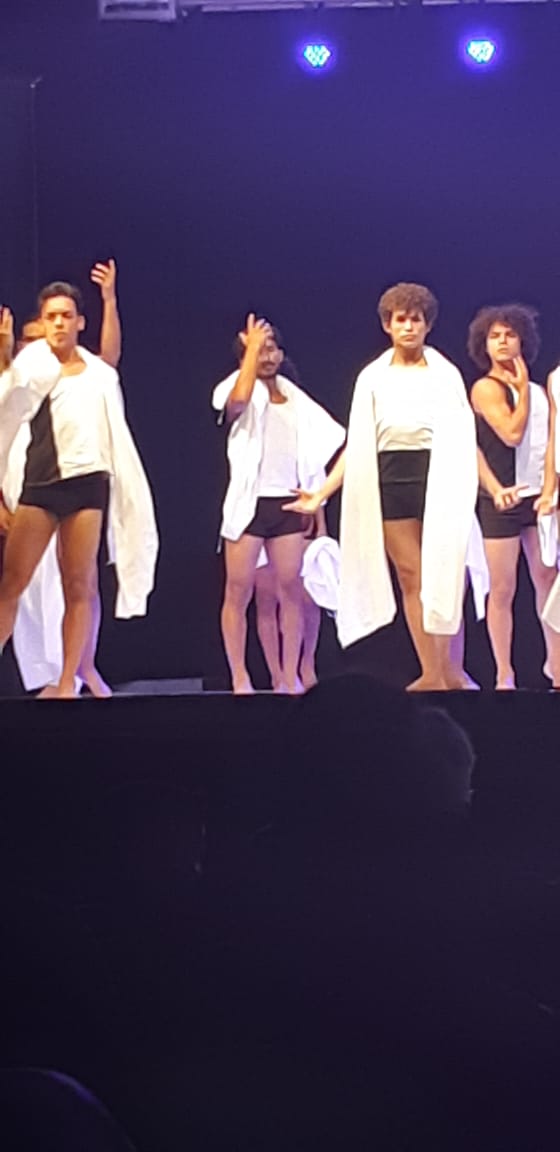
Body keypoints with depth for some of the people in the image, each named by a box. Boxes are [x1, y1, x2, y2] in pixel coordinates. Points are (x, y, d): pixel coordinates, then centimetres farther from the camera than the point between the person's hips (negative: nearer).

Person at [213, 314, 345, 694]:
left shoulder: (295, 398, 15)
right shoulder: (241, 391, 1)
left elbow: (311, 453, 17)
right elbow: (238, 400, -25)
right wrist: (251, 348, -18)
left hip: (288, 502, 4)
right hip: (250, 501, -4)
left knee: (291, 589, 0)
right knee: (239, 591, -5)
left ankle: (291, 677, 4)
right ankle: (240, 678, -2)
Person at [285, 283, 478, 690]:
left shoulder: (445, 374, 4)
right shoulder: (373, 377, 9)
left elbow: (464, 439, 4)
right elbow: (358, 446, 8)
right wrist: (321, 494, 3)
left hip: (438, 478, -2)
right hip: (390, 483, 2)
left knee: (442, 575, -6)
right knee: (411, 579, 0)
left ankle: (449, 669, 0)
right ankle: (433, 675, 1)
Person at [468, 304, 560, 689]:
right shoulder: (486, 388, -2)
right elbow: (512, 433, -15)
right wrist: (523, 388, -4)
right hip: (502, 500, -4)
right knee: (503, 589, -1)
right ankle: (504, 676, 5)